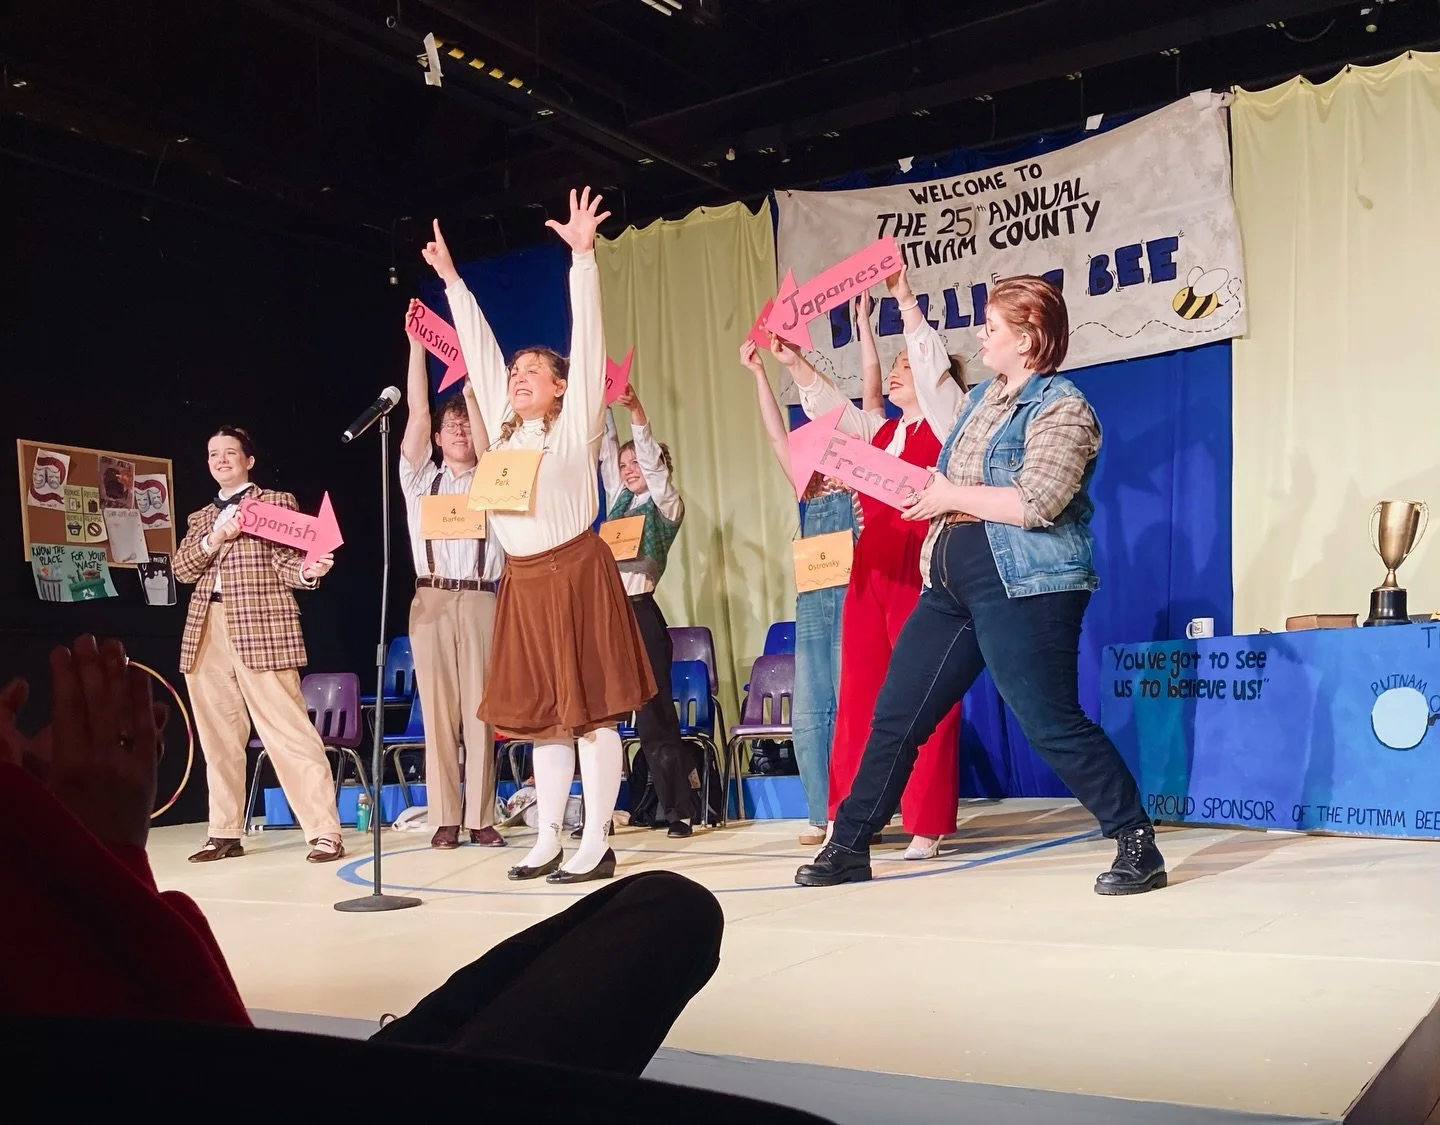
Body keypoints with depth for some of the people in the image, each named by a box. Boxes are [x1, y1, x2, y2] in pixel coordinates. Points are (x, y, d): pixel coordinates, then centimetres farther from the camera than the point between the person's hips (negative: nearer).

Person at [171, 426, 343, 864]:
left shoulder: (277, 502, 7)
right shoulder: (201, 518, 21)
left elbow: (286, 565, -2)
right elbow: (181, 569, 9)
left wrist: (308, 571, -24)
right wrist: (214, 539, -8)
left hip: (260, 629, -6)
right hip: (207, 633, 6)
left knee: (289, 733, -11)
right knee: (218, 738, 9)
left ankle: (325, 833, -11)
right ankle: (225, 834, 18)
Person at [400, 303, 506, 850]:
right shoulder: (420, 478, 15)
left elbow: (484, 425, 0)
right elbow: (417, 413, 7)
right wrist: (416, 344, 3)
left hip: (480, 599, -1)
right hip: (431, 599, 1)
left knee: (480, 710, -3)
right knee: (438, 711, -1)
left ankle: (481, 818, 0)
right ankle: (445, 818, 3)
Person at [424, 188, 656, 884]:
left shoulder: (576, 426, 0)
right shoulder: (504, 429, 14)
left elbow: (587, 339, -7)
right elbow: (479, 350, 19)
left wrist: (582, 259, -12)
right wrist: (451, 280, 23)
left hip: (575, 573, -6)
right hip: (521, 583, 6)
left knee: (590, 709, -4)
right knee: (541, 712, 10)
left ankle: (595, 845, 0)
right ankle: (547, 840, 17)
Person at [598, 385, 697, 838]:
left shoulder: (669, 506, 2)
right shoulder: (618, 499, 17)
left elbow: (652, 462, -12)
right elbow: (606, 448, 14)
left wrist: (637, 413, -22)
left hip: (640, 612, -6)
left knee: (654, 714, -3)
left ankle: (679, 811, 4)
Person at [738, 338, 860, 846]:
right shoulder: (809, 490, 18)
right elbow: (777, 435, 16)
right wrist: (758, 372, 14)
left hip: (853, 598, -6)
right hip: (812, 601, 6)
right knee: (808, 713, 3)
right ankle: (822, 815, 9)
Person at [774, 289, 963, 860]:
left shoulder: (943, 419, 3)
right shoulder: (880, 432, 21)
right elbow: (826, 402, 23)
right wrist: (793, 362, 12)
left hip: (919, 568, -7)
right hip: (870, 568, 7)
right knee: (860, 693, 5)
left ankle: (927, 825, 0)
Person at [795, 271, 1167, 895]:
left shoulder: (1061, 407, -9)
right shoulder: (983, 397, 17)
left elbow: (1037, 503, -21)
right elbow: (930, 378, 40)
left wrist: (953, 496, -11)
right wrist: (904, 300, 40)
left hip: (1024, 587, -9)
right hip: (951, 585, 9)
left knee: (1053, 724, -10)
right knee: (895, 715, 9)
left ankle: (1138, 846, 3)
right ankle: (849, 845, 20)